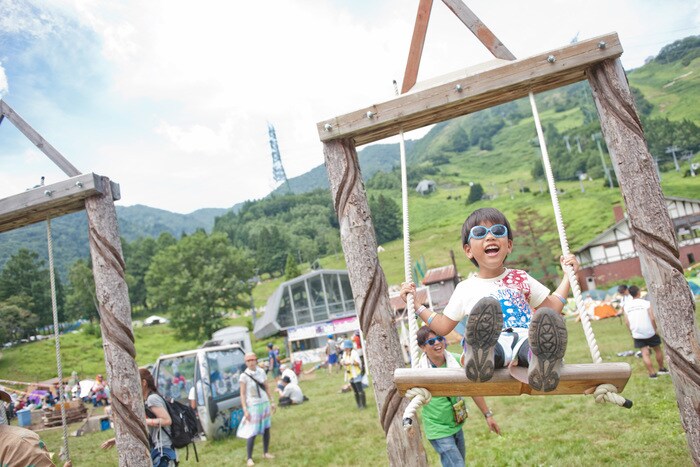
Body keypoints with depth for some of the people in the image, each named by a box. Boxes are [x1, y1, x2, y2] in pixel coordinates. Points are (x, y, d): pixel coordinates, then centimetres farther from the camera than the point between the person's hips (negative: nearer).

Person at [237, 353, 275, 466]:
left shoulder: (261, 372, 2)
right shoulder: (244, 376, -11)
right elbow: (242, 394, -10)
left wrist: (271, 402, 10)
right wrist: (245, 410, -14)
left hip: (264, 404, 5)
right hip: (253, 406, -5)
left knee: (266, 429, 11)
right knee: (252, 433, -4)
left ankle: (265, 453, 25)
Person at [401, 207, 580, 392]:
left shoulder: (521, 278, 24)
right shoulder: (465, 289, 19)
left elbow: (552, 308, 30)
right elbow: (443, 326, 23)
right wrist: (415, 303, 17)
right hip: (490, 344, -1)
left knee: (546, 318, -34)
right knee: (485, 307, -36)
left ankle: (542, 363, -62)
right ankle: (479, 356, -64)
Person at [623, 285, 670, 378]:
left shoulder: (626, 306, 0)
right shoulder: (646, 303, -10)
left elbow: (626, 322, 1)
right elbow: (652, 318, -15)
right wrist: (655, 330, -3)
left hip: (637, 334, 2)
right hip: (650, 332, -2)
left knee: (645, 353, 5)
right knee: (657, 350, 19)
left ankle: (652, 373, 3)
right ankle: (662, 369, 33)